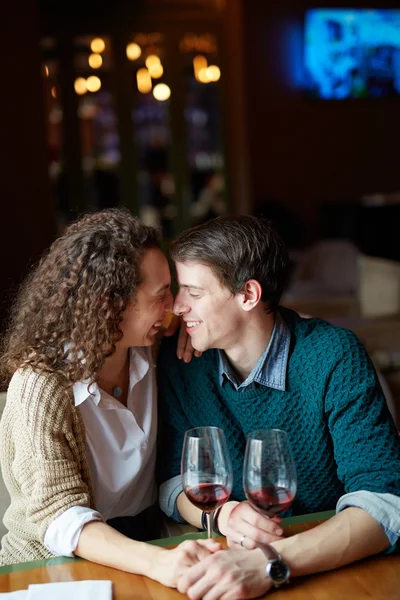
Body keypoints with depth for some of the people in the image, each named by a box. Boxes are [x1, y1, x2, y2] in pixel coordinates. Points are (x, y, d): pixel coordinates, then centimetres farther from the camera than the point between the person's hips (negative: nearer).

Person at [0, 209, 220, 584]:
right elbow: (59, 515, -24)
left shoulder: (146, 353, -1)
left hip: (145, 538, 5)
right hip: (59, 566, -5)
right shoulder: (41, 387, -19)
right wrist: (155, 562, -39)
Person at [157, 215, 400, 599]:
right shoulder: (178, 360, -4)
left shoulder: (332, 356, -16)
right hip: (222, 560, 2)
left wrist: (270, 562, -36)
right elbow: (172, 480, 1)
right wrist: (218, 514, -20)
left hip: (332, 567, -2)